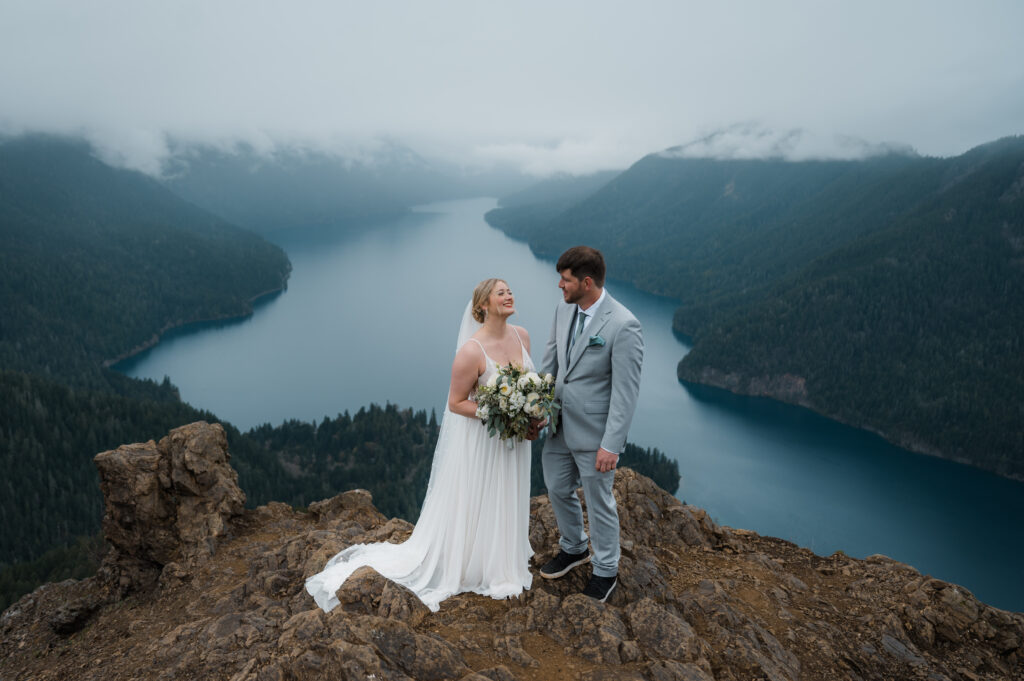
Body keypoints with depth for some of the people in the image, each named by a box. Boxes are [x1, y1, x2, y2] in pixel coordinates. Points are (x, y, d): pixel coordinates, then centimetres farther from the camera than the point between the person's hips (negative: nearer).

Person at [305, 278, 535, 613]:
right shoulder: (472, 351, -26)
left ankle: (502, 558, 49)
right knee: (471, 506, 12)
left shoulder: (522, 335, -6)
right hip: (479, 439, -7)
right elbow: (456, 403, -17)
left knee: (505, 503, 25)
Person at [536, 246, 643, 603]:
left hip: (593, 433, -7)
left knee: (598, 502, 12)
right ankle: (574, 549, 49)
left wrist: (611, 445, -21)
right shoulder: (564, 309, -1)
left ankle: (606, 570, 35)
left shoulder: (623, 325, -23)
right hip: (559, 425, 7)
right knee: (558, 490, 22)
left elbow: (626, 392, -21)